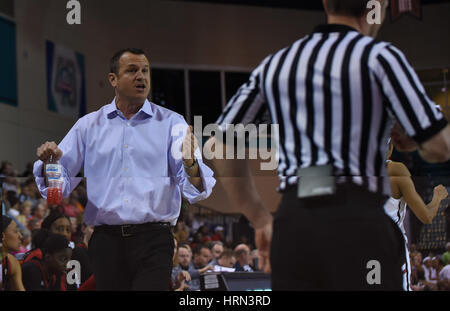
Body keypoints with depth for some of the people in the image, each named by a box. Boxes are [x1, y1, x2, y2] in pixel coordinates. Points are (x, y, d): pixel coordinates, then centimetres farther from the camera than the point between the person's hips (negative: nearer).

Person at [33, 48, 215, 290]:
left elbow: (196, 191, -3)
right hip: (107, 240, 2)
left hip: (153, 241, -2)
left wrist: (190, 163, -25)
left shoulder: (170, 123, 6)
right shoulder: (88, 126, 11)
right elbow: (59, 188, 9)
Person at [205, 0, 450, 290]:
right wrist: (413, 136, 18)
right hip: (357, 224, -5)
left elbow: (219, 147, 19)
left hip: (292, 225, 5)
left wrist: (261, 220, 26)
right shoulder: (378, 56, -1)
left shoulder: (275, 64, 17)